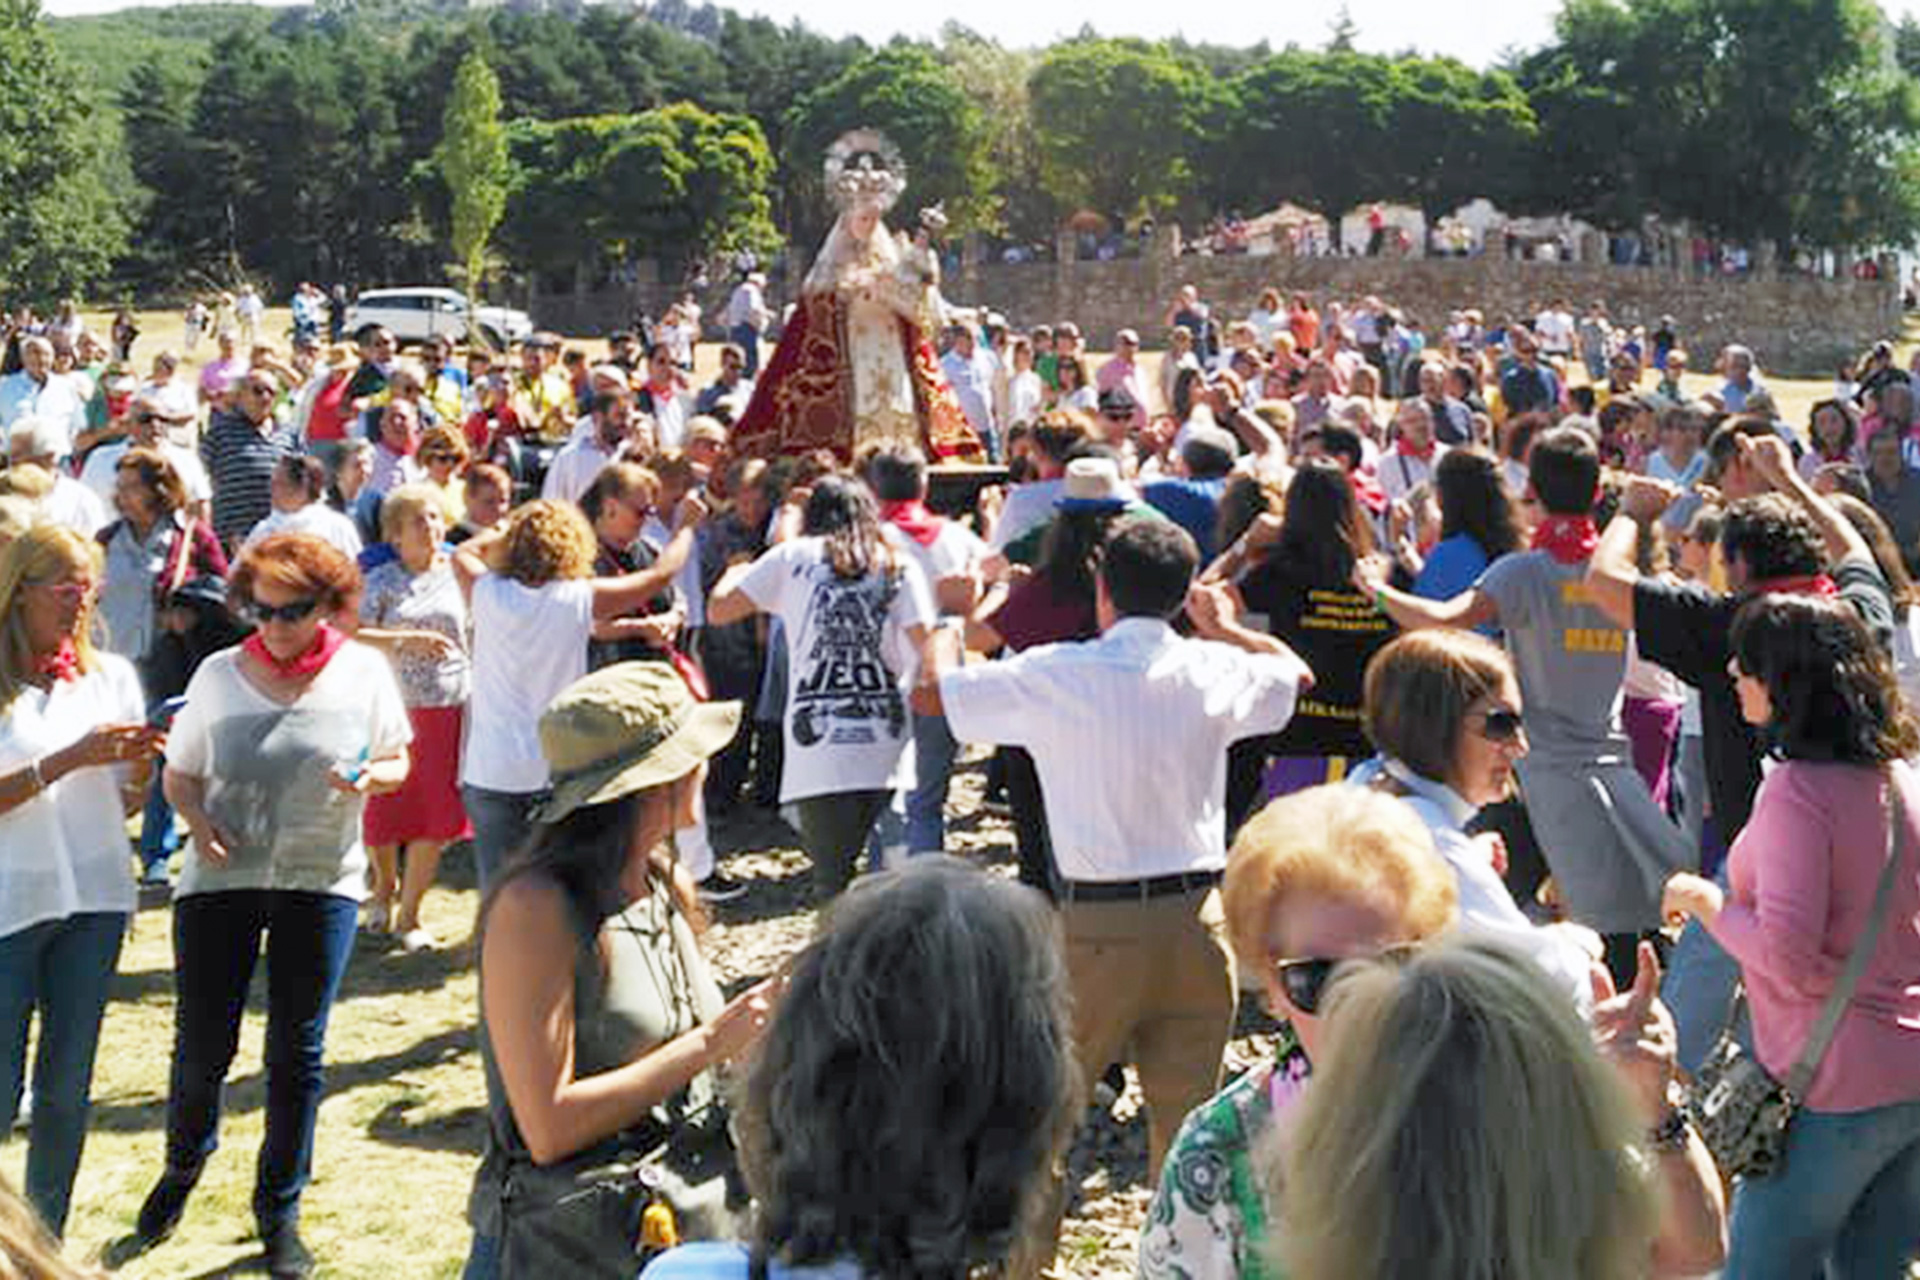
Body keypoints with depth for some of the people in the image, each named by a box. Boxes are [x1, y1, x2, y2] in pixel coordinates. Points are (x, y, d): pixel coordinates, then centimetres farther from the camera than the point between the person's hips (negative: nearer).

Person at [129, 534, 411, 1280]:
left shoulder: (364, 672, -2)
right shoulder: (219, 674, -1)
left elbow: (399, 762, 8)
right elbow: (178, 774, 8)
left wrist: (370, 777, -15)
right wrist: (197, 821, -13)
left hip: (321, 883, 0)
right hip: (218, 880, 0)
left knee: (298, 1053, 6)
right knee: (201, 1045, 3)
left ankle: (279, 1211, 23)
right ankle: (184, 1164, 36)